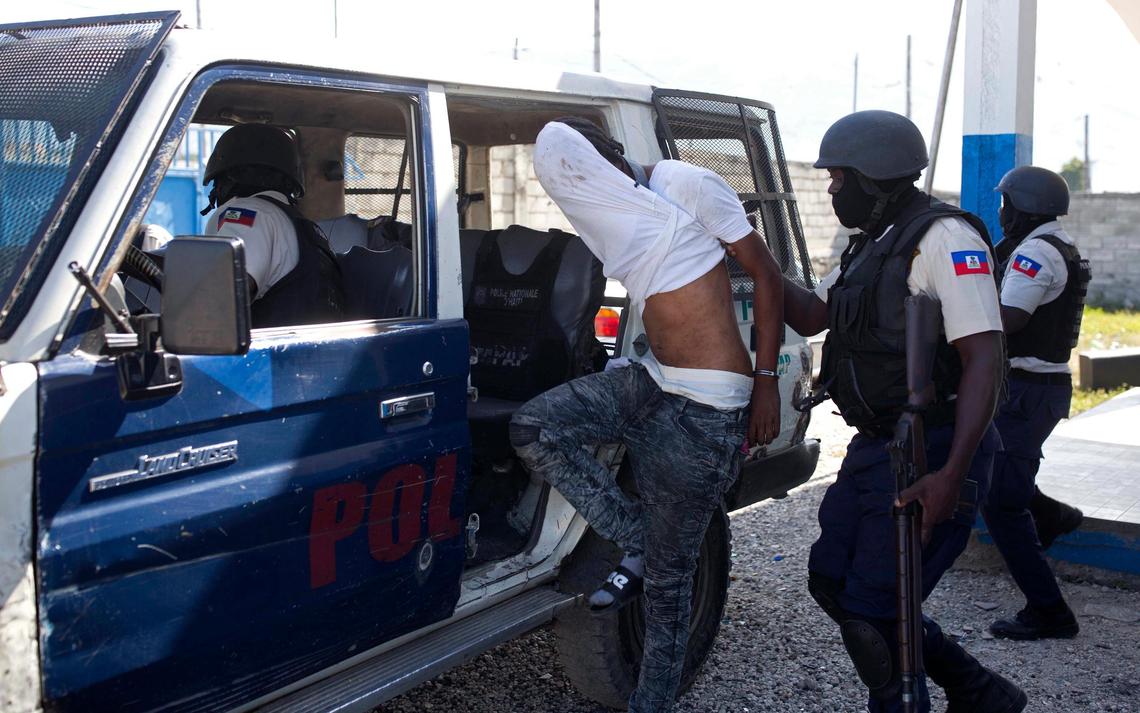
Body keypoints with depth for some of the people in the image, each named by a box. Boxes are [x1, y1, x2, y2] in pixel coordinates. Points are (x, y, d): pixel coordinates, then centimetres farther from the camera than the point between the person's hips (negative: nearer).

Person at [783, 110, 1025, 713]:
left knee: (869, 610, -7)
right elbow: (810, 315, 20)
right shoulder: (871, 246, 15)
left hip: (930, 457, -10)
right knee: (831, 582, 16)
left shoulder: (943, 237, -16)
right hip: (874, 449, 10)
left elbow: (984, 358, -23)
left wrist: (952, 475, -30)